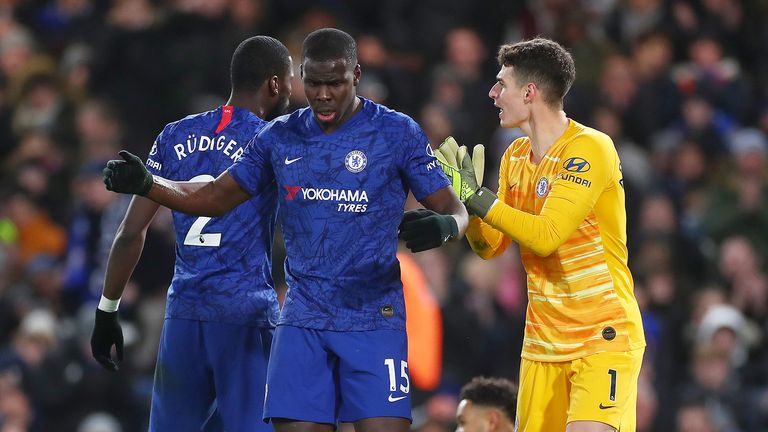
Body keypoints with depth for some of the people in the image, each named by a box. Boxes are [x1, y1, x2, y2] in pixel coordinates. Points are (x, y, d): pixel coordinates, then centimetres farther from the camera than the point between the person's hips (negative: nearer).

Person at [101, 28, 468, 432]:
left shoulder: (398, 133, -4)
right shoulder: (280, 137, 7)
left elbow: (454, 210, -3)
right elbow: (215, 198, 15)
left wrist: (443, 226, -27)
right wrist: (146, 184, 0)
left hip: (374, 320, -3)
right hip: (302, 319, 3)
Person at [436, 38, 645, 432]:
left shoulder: (590, 148, -14)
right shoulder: (515, 157, 10)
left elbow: (545, 236, -23)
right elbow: (490, 247, 13)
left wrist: (477, 196, -19)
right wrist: (464, 195, -3)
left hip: (604, 339, -7)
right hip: (543, 345, 7)